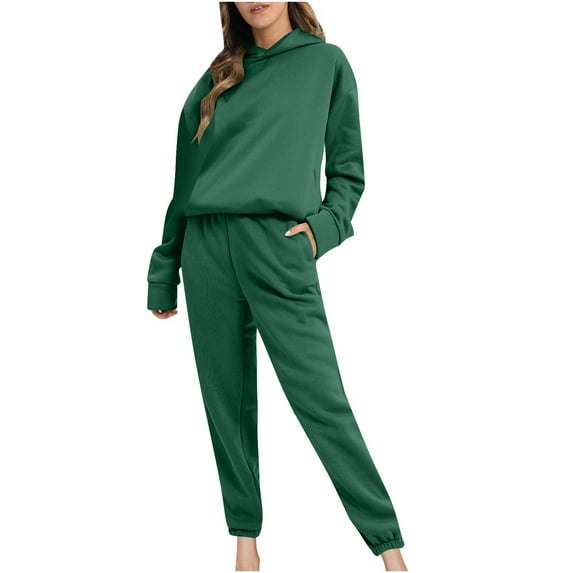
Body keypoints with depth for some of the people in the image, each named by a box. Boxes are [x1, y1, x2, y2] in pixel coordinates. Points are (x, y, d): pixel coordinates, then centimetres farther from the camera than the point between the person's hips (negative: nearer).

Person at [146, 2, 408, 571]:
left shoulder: (325, 61, 8)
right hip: (208, 249, 4)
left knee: (320, 401, -8)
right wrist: (163, 273, 17)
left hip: (278, 248, -4)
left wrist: (324, 227, -9)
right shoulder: (216, 80, 16)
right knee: (227, 402, 6)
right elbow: (186, 184, 18)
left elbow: (347, 170, 9)